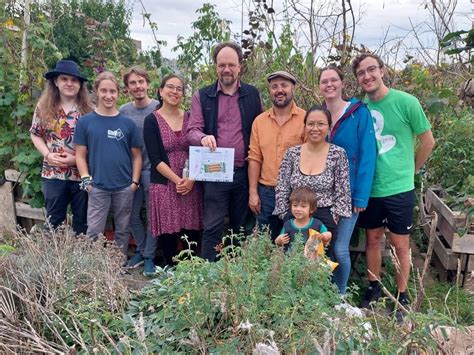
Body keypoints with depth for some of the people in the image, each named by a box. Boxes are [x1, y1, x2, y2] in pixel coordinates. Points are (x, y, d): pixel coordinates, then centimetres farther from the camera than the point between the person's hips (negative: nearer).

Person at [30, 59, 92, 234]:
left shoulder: (88, 109, -5)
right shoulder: (43, 107, 1)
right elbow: (35, 134, 9)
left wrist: (77, 158, -14)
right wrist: (47, 155, -7)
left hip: (82, 173, -1)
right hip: (53, 174, 1)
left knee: (82, 220, 13)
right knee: (54, 220, 14)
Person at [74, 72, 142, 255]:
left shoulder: (128, 123, 3)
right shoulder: (85, 122, 0)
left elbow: (136, 155, 5)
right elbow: (80, 155, 1)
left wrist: (135, 181, -2)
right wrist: (86, 180, -8)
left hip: (124, 187, 2)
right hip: (97, 187, -1)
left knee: (122, 231, 14)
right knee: (94, 232, 5)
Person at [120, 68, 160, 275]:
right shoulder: (123, 111, 4)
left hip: (152, 168, -4)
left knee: (153, 215, 4)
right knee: (133, 215, 12)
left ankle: (149, 256, 18)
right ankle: (141, 250, 31)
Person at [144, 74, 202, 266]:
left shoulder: (190, 118, 8)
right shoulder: (151, 120, 0)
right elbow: (155, 159, -6)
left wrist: (191, 180, -9)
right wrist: (177, 180, -14)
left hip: (191, 185, 2)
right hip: (164, 185, -2)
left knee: (192, 233, 4)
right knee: (168, 234, 2)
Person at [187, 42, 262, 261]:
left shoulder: (253, 94, 8)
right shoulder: (202, 97, 4)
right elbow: (192, 130, -3)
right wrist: (203, 138, -25)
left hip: (245, 172, 2)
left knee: (240, 227, 13)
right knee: (212, 228, 0)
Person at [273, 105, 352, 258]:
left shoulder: (338, 154, -4)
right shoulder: (291, 153, 1)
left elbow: (343, 194, -4)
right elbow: (281, 191, 3)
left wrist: (331, 220, -8)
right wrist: (287, 218, -1)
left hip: (325, 220, -2)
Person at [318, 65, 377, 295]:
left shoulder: (359, 113, -7)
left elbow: (367, 156, -11)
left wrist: (361, 196, -15)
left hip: (348, 192, -4)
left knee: (340, 249, -3)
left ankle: (340, 296, 21)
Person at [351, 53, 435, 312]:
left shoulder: (406, 102, -11)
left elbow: (428, 141, -1)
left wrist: (411, 169, 7)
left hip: (399, 188, -3)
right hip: (369, 188, 3)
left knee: (400, 245, 9)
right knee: (373, 239, 16)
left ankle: (402, 295, 26)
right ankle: (373, 288, 33)